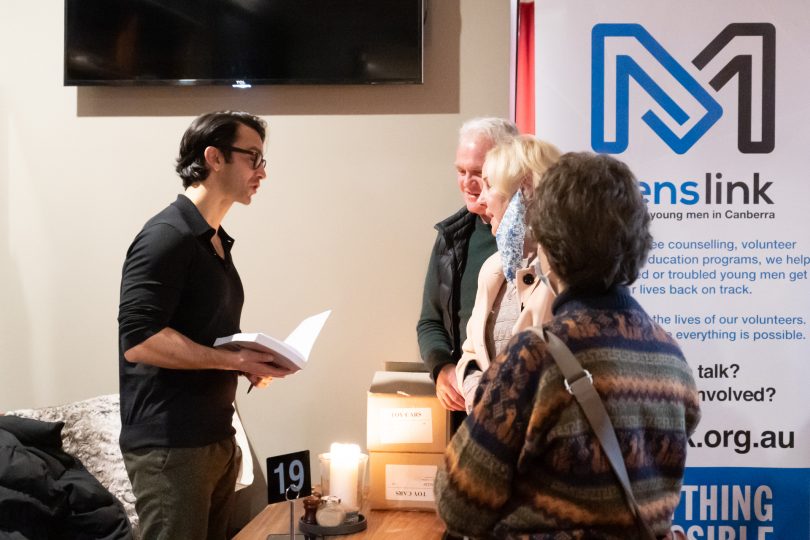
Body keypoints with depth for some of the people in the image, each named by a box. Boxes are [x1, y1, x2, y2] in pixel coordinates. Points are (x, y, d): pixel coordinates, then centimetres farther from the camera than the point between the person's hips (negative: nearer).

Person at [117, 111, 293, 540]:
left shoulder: (216, 242, 15)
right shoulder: (167, 236, -14)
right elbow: (139, 339, -23)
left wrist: (250, 364, 7)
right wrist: (233, 361, -19)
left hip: (216, 437, 9)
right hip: (169, 444, -9)